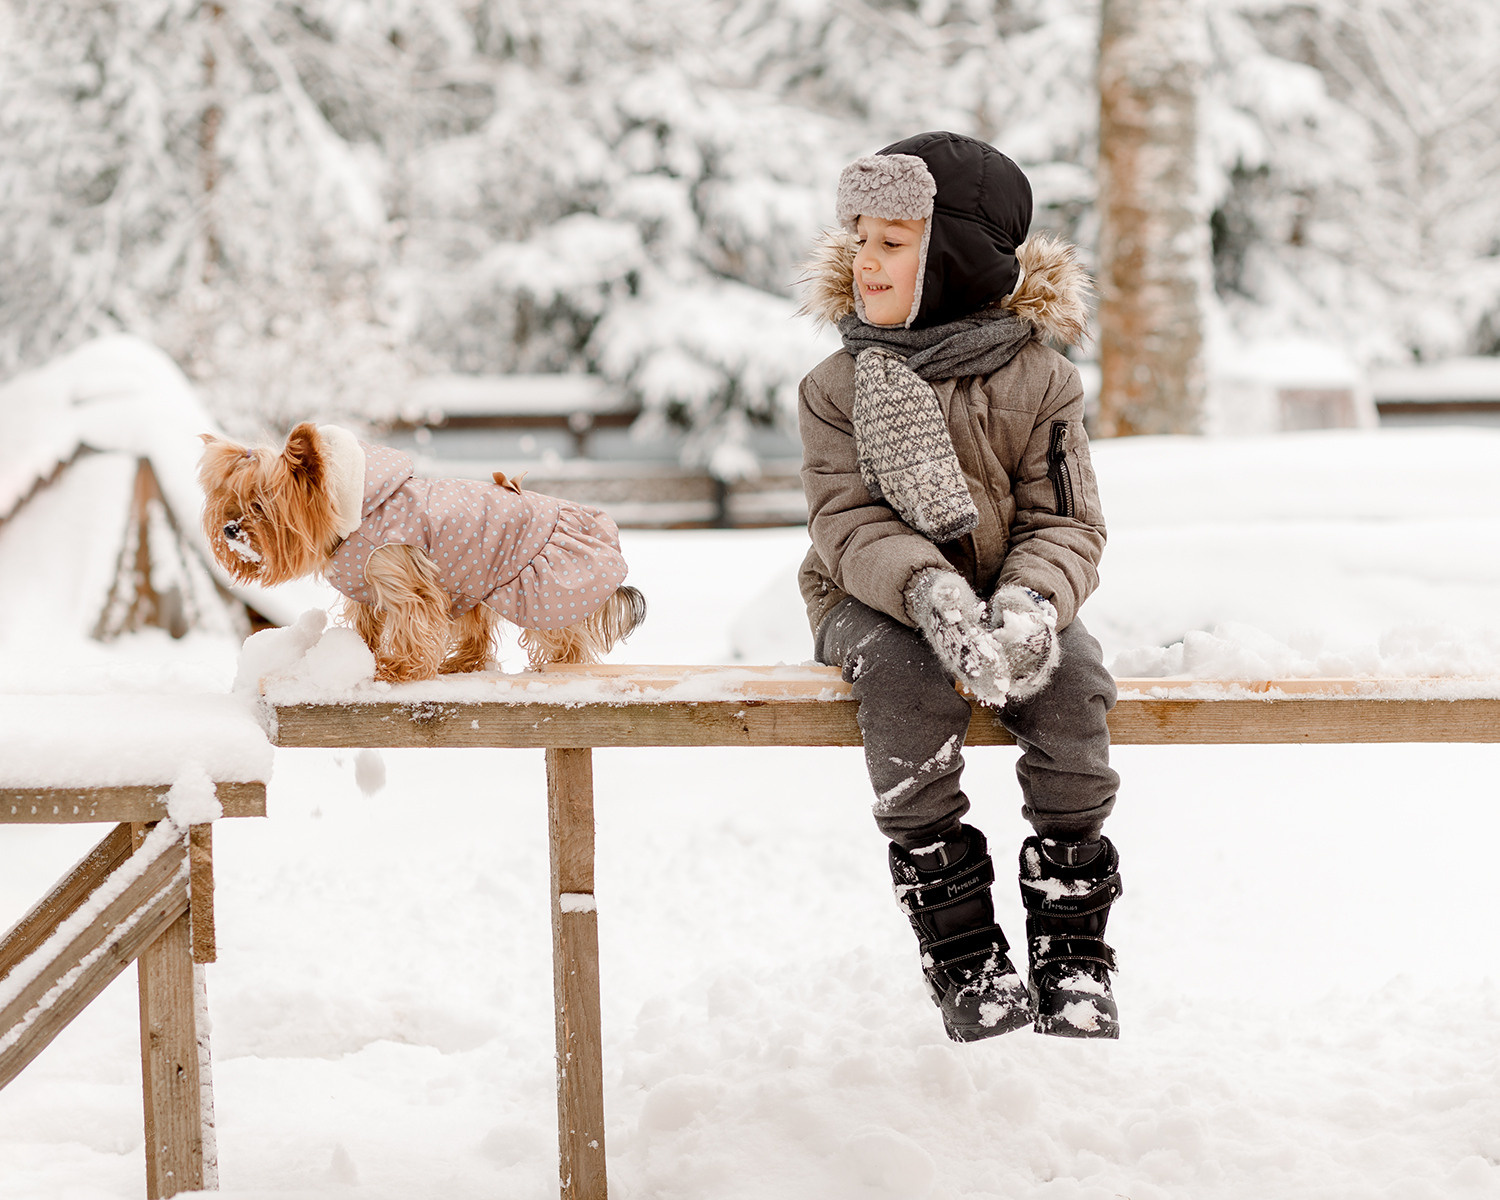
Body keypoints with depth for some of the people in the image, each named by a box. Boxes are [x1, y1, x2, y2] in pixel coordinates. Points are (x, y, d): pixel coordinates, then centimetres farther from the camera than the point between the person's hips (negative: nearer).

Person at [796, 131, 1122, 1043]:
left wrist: (1031, 598, -31)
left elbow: (1066, 522, -7)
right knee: (905, 674, -34)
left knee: (1070, 674, -30)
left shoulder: (1038, 381, -2)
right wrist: (929, 592, -33)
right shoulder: (838, 387, -2)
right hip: (877, 601, -1)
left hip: (1007, 595, 1)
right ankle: (960, 948, -26)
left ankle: (1071, 942, -16)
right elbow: (851, 521, -12)